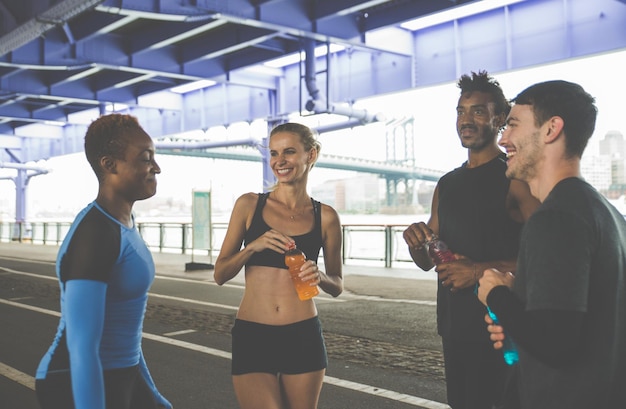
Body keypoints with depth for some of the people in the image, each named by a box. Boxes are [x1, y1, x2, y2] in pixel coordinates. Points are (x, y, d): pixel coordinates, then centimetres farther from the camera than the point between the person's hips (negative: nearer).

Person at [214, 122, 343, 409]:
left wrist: (319, 276, -12)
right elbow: (220, 274, 2)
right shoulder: (249, 205, 1)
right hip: (252, 338, -1)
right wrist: (253, 246, -15)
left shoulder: (325, 216, 2)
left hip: (304, 338, 1)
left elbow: (336, 286, 11)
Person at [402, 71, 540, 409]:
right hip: (454, 324, 7)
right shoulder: (447, 185, 12)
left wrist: (482, 270, -24)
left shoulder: (517, 177, -10)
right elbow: (428, 262, 16)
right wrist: (416, 244, -5)